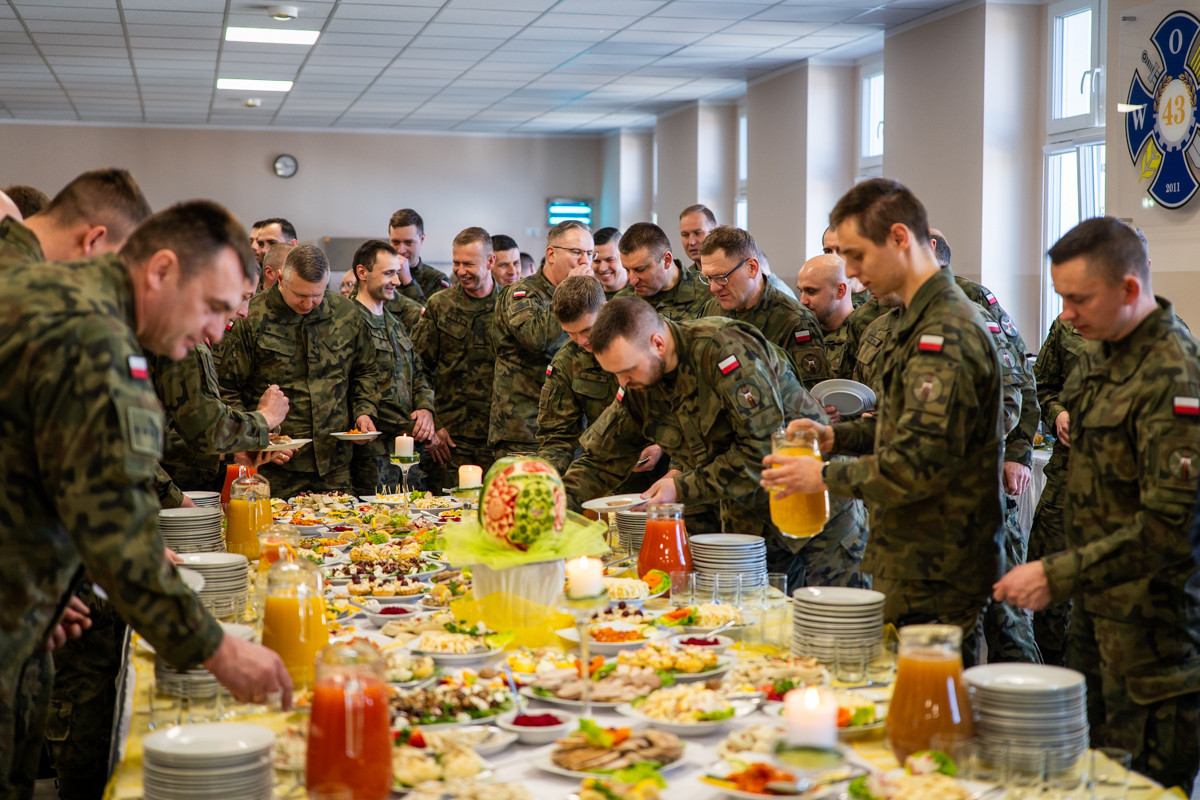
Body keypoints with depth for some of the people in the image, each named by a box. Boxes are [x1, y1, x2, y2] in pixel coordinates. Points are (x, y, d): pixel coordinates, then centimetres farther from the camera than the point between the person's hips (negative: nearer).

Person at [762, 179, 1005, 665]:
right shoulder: (921, 321, 14)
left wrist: (825, 476, -14)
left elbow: (920, 462, -25)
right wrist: (836, 436, 11)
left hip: (936, 575, -10)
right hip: (913, 562, 10)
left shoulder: (945, 334, -20)